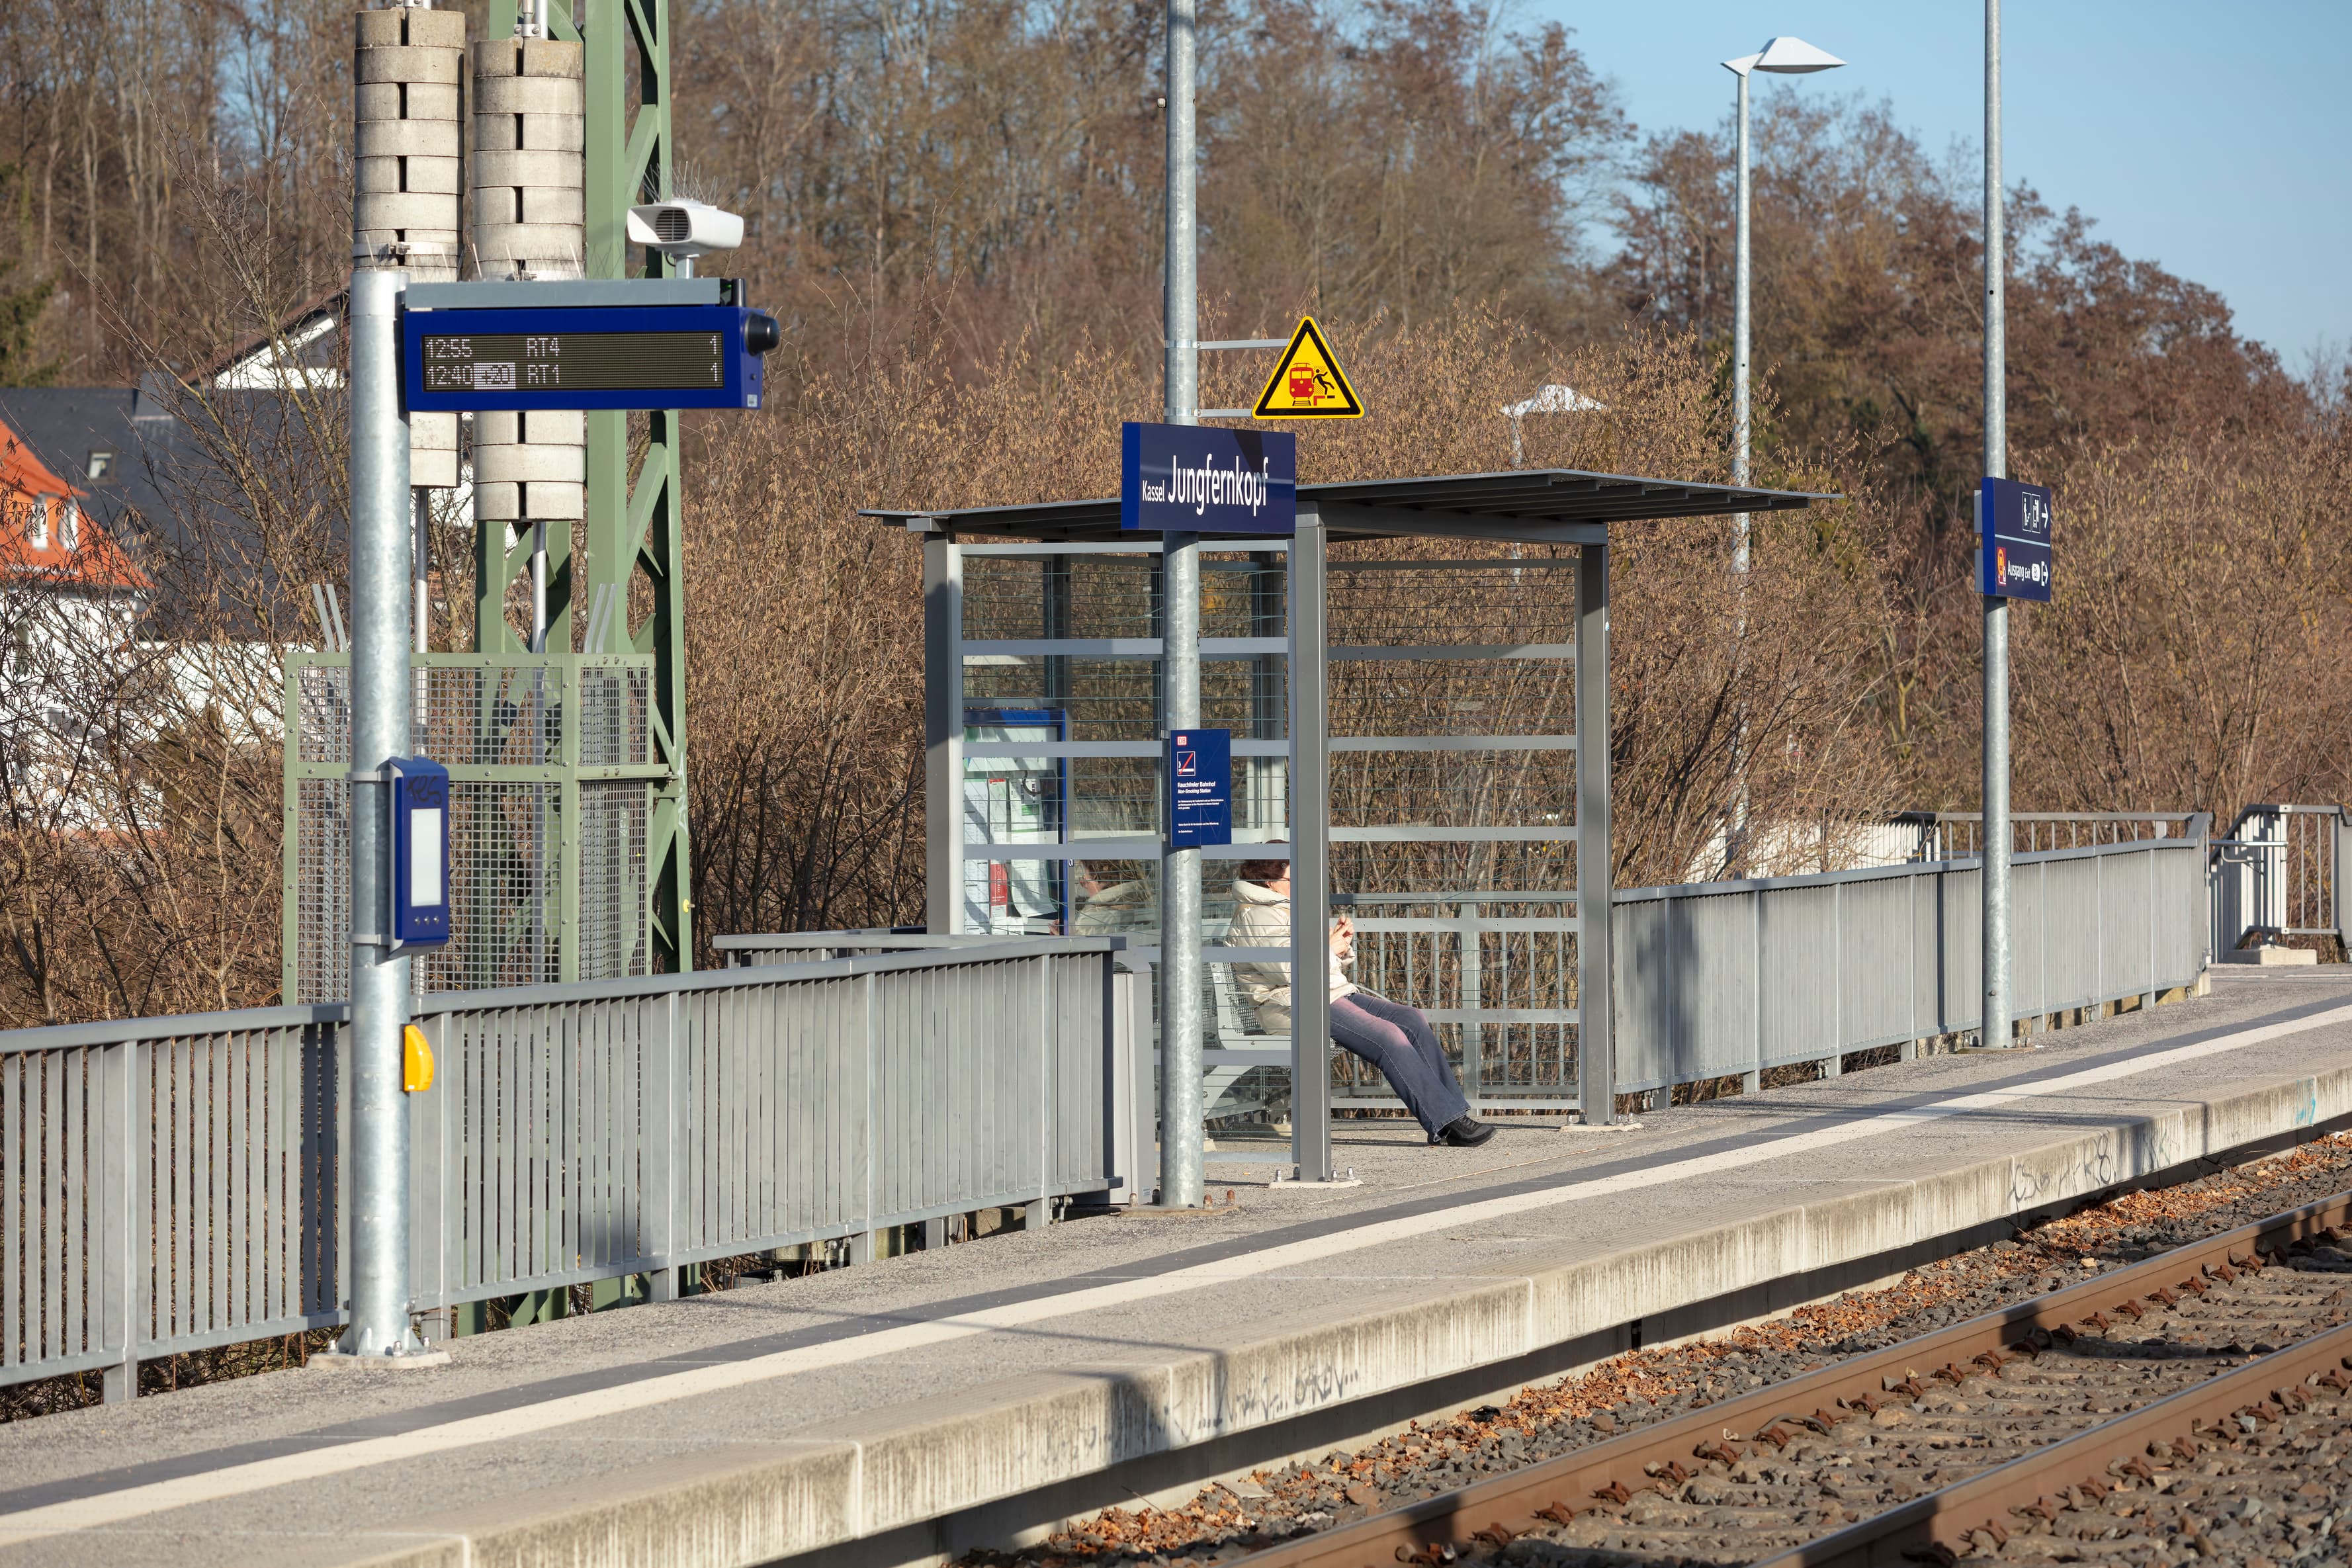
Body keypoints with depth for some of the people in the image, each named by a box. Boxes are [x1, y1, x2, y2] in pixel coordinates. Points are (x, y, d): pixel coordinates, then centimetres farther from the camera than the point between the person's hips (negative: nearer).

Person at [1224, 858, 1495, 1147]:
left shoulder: (1288, 909, 25)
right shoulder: (1254, 920, -6)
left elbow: (1335, 967, 28)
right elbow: (1290, 968, -20)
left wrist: (1342, 943, 7)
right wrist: (1327, 948, -6)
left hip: (1338, 993, 10)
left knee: (1412, 1020, -9)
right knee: (1387, 1036, -26)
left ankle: (1455, 1110, -14)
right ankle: (1446, 1121, -27)